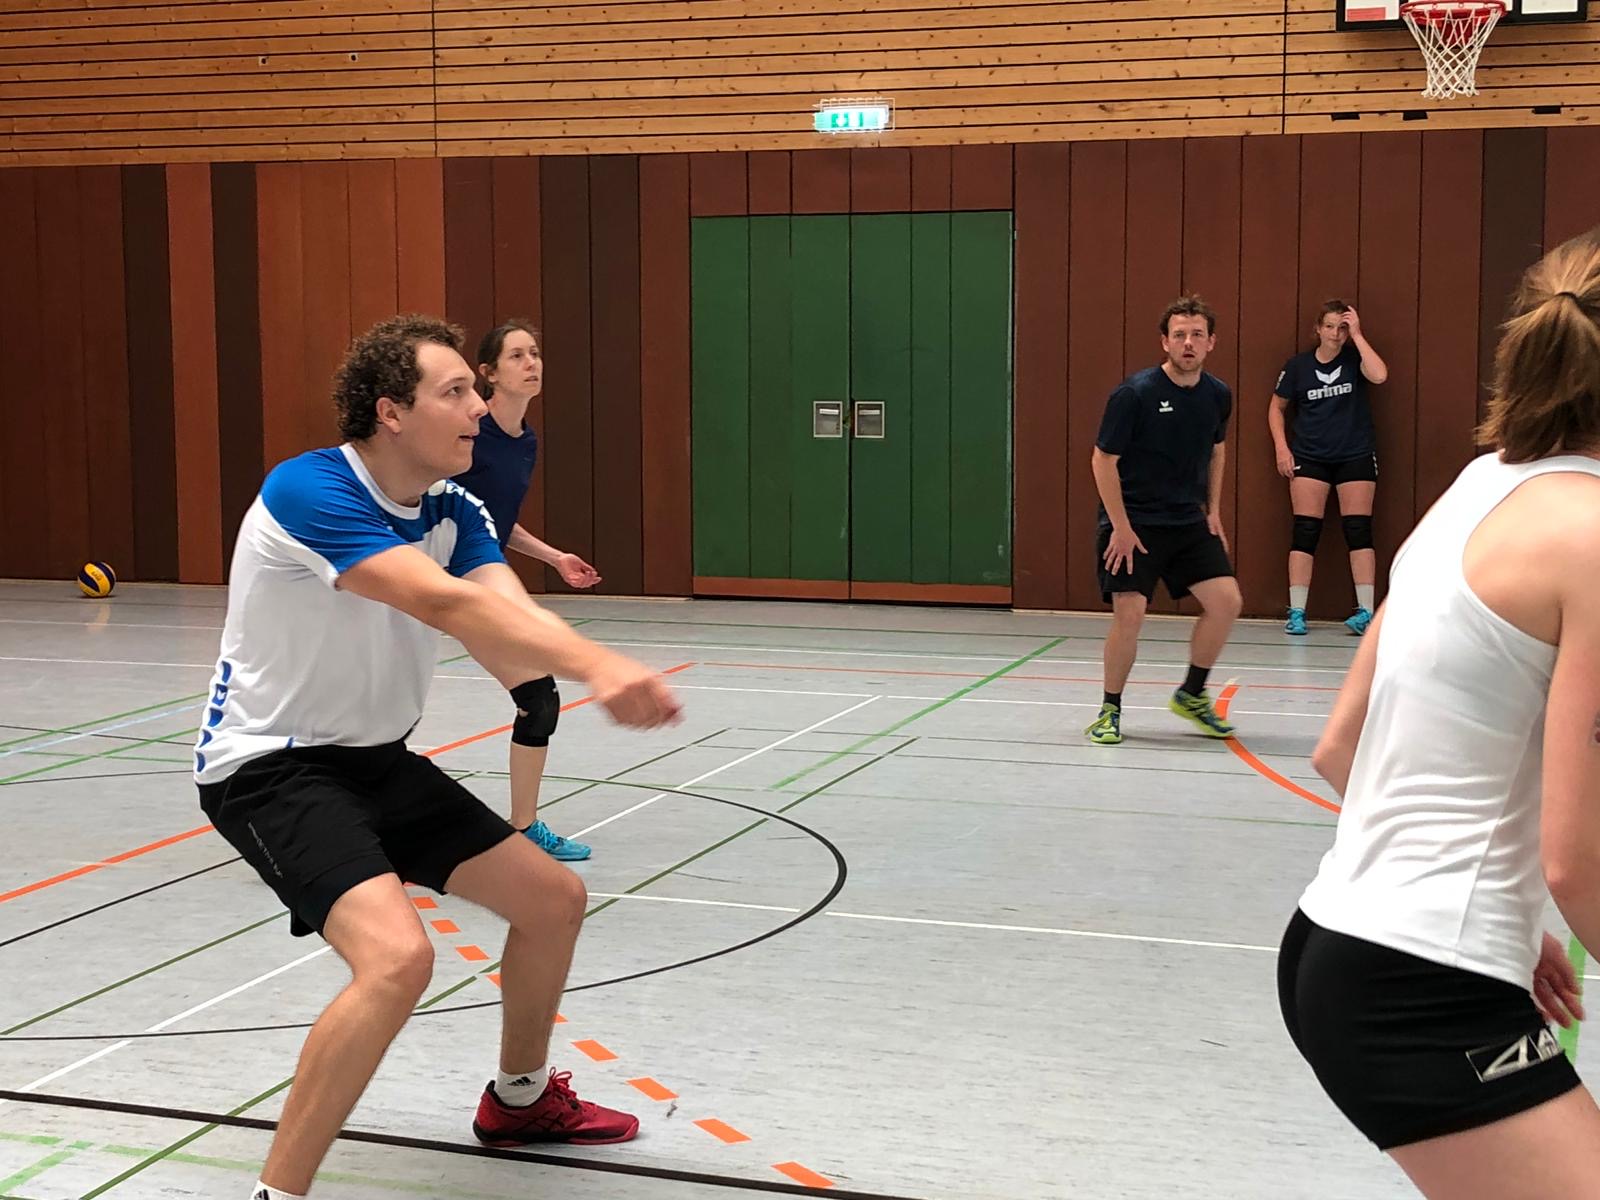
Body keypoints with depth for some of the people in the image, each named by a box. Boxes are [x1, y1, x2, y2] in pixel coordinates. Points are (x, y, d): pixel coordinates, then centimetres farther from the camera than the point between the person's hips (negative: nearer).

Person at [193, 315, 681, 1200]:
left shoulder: (455, 512, 0)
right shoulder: (309, 491, -25)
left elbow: (510, 615, -18)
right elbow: (446, 603, -39)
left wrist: (610, 675, -40)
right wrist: (594, 663, -49)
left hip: (376, 759, 9)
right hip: (272, 764, -9)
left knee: (553, 898, 12)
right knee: (396, 955, -30)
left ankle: (520, 1098, 38)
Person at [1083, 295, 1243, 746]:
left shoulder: (1218, 395, 1)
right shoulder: (1135, 393, -16)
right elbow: (1103, 460, -12)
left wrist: (1213, 511, 12)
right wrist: (1121, 527, -14)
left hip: (1189, 522, 5)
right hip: (1132, 523, -5)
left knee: (1226, 601, -5)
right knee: (1129, 613, -12)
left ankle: (1191, 695, 15)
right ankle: (1110, 710, 9)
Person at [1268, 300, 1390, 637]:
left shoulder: (1354, 358, -1)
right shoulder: (1298, 366, 2)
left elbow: (1379, 375, -22)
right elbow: (1277, 407, 12)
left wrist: (1357, 334, -16)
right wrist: (1281, 447, 1)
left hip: (1355, 456, -1)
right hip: (1309, 457, 1)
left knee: (1358, 531, -2)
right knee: (1305, 532, -2)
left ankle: (1366, 611, 1)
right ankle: (1296, 612, 1)